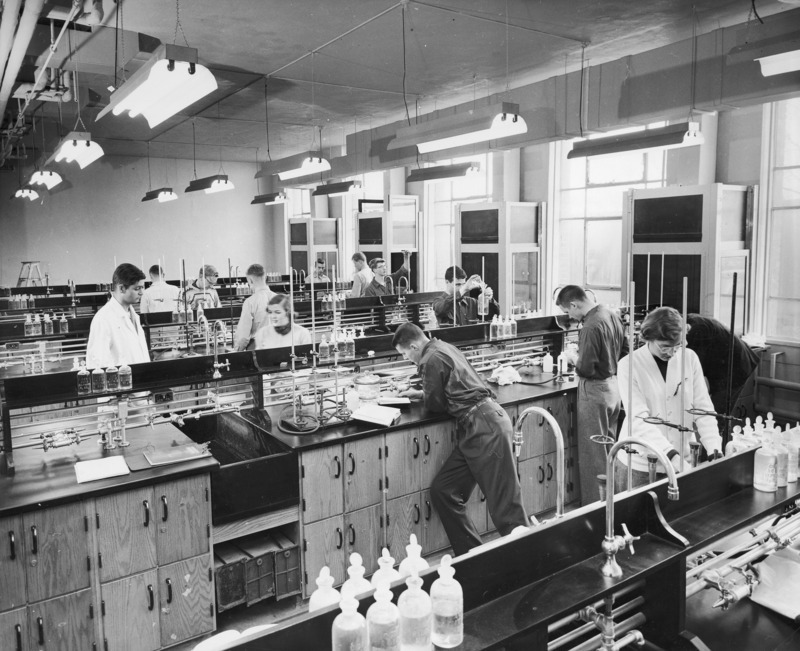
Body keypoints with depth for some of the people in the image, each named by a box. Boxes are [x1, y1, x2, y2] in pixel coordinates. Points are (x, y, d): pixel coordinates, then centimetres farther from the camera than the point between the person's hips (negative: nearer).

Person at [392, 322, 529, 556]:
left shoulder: (432, 359, -10)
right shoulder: (443, 348, 19)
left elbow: (435, 403, -5)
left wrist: (422, 396, 15)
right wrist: (420, 393, 23)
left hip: (485, 427, -10)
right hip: (476, 429, 10)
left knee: (505, 504, -8)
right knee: (442, 491, 8)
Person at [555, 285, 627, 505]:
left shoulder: (590, 327, -24)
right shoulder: (612, 315, 4)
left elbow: (586, 369, -24)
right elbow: (624, 352, 14)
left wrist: (575, 361, -4)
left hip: (595, 390, -9)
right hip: (613, 386, 9)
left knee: (592, 454, 2)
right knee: (609, 448, 19)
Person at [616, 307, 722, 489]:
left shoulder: (690, 358, -2)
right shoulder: (629, 365, -12)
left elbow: (702, 406, -2)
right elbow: (639, 419, -20)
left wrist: (714, 449, -15)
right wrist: (672, 455, -30)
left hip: (682, 459, 3)